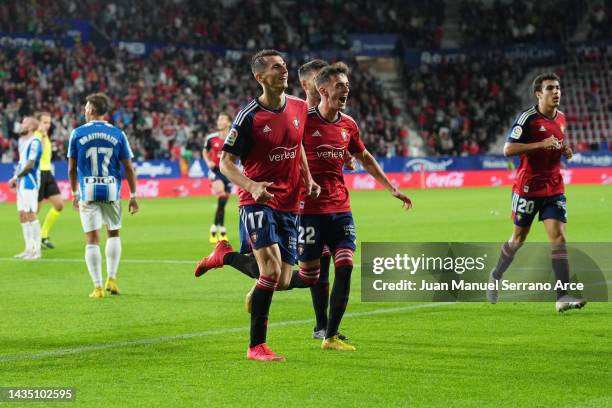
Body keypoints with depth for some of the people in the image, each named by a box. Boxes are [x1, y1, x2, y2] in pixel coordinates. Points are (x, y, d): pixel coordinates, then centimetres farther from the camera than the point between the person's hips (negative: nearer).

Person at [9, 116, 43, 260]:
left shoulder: (34, 142, -13)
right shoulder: (21, 141, 16)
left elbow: (30, 165, -18)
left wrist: (15, 177, -9)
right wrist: (17, 179, 10)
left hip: (30, 183, -9)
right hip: (21, 183, 9)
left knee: (30, 215, -8)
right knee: (23, 216, 10)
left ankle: (36, 250, -5)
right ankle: (29, 249, 16)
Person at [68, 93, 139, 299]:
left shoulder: (77, 133, -1)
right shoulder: (118, 134, 1)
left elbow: (72, 168, 3)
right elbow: (129, 168, 1)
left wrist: (74, 193, 16)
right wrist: (133, 195, 8)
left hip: (88, 191, -1)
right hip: (111, 191, 1)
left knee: (92, 240, 1)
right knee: (114, 234, 20)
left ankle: (98, 287, -2)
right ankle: (111, 278, 13)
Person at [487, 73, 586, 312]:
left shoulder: (561, 118, 9)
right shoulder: (528, 118, -13)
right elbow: (508, 149, -20)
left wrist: (565, 150, 4)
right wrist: (542, 144, -26)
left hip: (554, 187, 5)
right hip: (528, 186, -5)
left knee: (558, 237, -9)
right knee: (518, 238, 9)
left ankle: (563, 297, -15)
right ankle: (496, 275, 36)